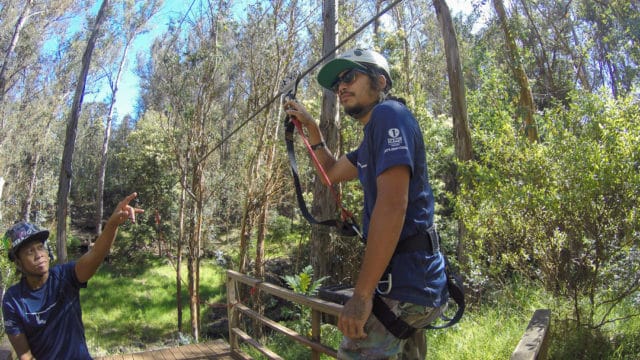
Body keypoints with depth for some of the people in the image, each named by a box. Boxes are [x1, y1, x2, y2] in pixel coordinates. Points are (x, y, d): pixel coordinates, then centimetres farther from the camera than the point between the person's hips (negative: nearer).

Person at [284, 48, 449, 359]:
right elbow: (331, 172, 32)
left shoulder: (389, 114, -13)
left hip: (403, 285, -10)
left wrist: (361, 294, -24)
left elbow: (392, 205, -24)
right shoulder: (375, 132, 18)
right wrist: (310, 126, 23)